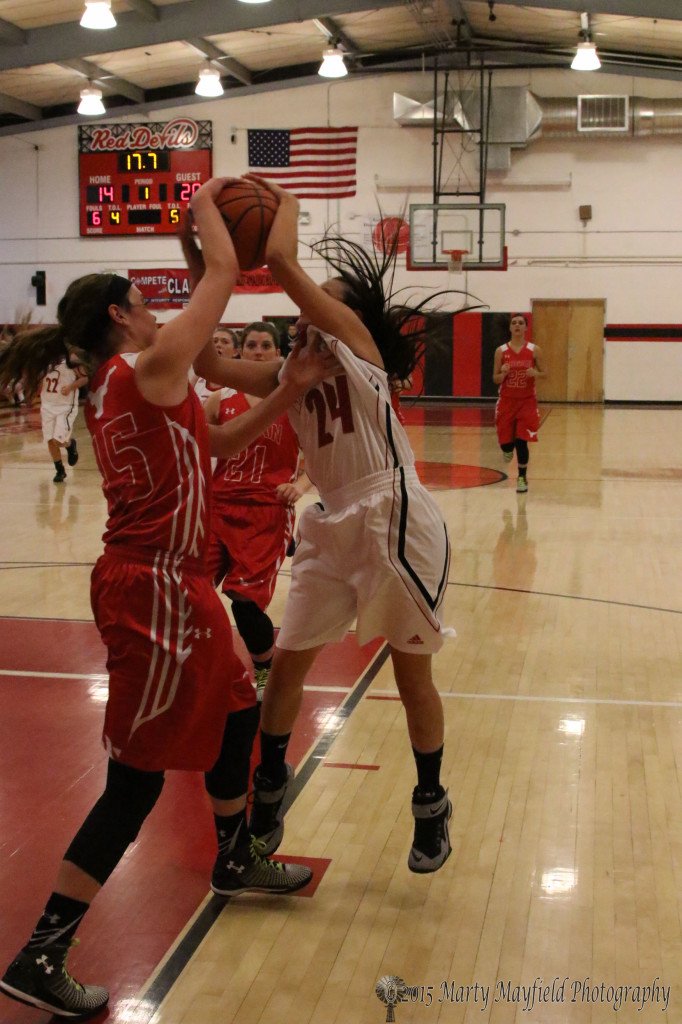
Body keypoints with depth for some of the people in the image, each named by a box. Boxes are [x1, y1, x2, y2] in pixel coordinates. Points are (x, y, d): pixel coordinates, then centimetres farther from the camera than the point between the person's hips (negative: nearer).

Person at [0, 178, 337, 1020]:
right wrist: (205, 204, 7)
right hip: (154, 591, -10)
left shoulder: (111, 393, 13)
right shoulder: (148, 370, -14)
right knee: (137, 778, -3)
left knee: (235, 713, 24)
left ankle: (234, 863, 45)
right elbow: (223, 272, -9)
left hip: (169, 585, 10)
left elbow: (217, 443, 18)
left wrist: (287, 392, 10)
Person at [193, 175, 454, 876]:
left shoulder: (356, 340, -5)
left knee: (413, 675, 7)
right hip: (332, 528, 7)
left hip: (395, 523, -7)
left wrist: (285, 202, 1)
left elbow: (281, 261, -16)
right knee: (286, 664, 8)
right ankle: (269, 790, 30)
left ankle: (431, 806, 26)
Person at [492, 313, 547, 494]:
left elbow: (545, 374, 3)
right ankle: (508, 450, 40)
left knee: (521, 441, -7)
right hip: (506, 401, 1)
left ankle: (522, 478, 9)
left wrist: (535, 373, -18)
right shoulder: (501, 351, -1)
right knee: (505, 442, 1)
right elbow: (495, 379, 3)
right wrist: (503, 374, -19)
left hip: (527, 401, -1)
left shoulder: (534, 350, -2)